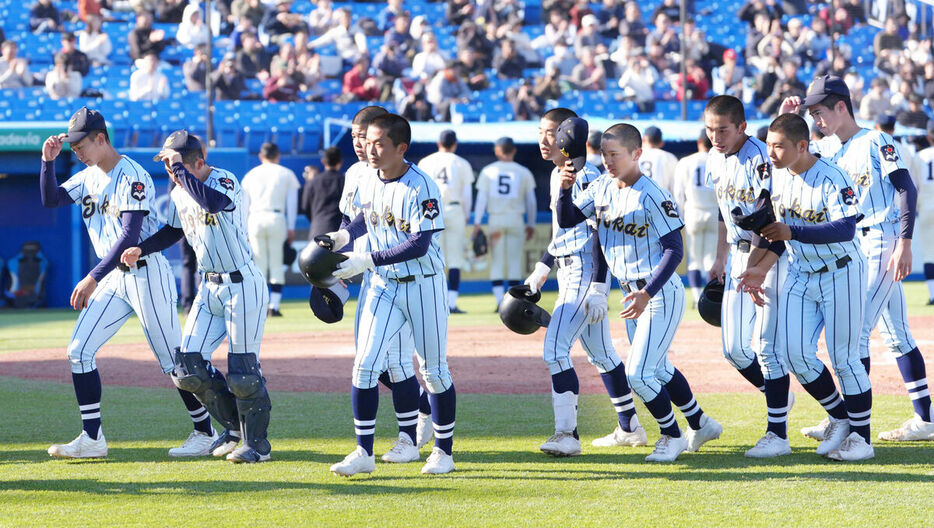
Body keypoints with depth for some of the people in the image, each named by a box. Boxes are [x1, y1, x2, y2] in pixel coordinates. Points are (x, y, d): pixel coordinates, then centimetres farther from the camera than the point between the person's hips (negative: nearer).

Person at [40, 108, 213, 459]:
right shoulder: (89, 177, 10)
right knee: (80, 350, -1)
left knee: (172, 359, -2)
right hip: (113, 276, 8)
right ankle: (92, 439, 2)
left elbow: (129, 236, -24)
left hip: (146, 274, -8)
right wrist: (48, 162, -7)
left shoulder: (132, 177, -17)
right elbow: (50, 200, 8)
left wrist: (93, 278, -28)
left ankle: (206, 433, 10)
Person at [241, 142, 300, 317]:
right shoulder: (286, 174, 11)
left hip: (255, 219, 2)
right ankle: (274, 305, -7)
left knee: (259, 265, 5)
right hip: (277, 219, -2)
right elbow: (292, 203, 4)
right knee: (276, 264, 1)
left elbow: (244, 205, 12)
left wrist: (244, 230, 12)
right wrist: (291, 228, 3)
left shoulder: (250, 175, 15)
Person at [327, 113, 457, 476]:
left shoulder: (420, 188, -20)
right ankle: (364, 453, 0)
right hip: (382, 284, 5)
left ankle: (443, 452, 20)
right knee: (365, 364, -6)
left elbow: (419, 245, -25)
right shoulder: (367, 182, 0)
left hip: (422, 286, -5)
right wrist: (345, 234, 0)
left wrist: (367, 259, -27)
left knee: (434, 371, 5)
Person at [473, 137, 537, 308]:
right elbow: (531, 201, 6)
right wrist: (531, 224, 14)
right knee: (514, 261, 5)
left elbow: (481, 198, -3)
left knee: (496, 262, 5)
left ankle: (499, 300, -6)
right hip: (516, 220, 0)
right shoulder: (523, 172, 4)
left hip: (495, 220, 0)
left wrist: (477, 223, -3)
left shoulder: (488, 171, 2)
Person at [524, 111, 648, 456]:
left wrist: (598, 288, -22)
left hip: (587, 272, -10)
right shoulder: (556, 175, 13)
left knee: (555, 349, -17)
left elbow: (602, 236, -19)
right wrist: (542, 269, 20)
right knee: (599, 354, 16)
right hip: (568, 273, 10)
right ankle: (630, 428, 25)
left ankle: (567, 434, -19)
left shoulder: (587, 178, -16)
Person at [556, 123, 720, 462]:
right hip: (633, 294, 9)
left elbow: (674, 249, -20)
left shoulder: (651, 197, -20)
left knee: (638, 374, -12)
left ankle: (672, 437, 9)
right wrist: (566, 189, -17)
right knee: (658, 370, 20)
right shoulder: (601, 189, 3)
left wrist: (648, 293, -27)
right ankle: (701, 425, 38)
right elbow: (567, 220, 2)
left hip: (661, 294, -9)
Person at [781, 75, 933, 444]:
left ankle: (849, 421, -15)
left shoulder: (876, 142, -9)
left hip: (884, 242, -8)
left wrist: (904, 244, -22)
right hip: (855, 246, 8)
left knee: (856, 329, -13)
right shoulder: (827, 148, 13)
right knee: (894, 334, 10)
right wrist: (783, 121, 1)